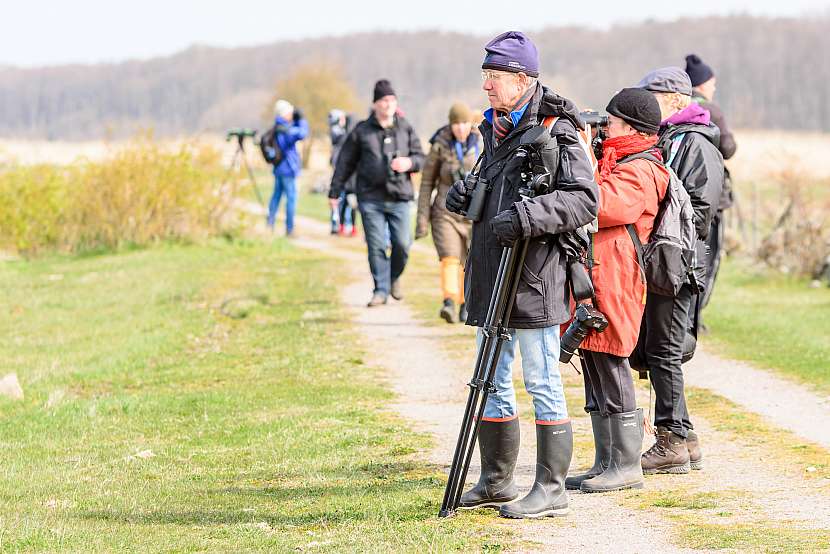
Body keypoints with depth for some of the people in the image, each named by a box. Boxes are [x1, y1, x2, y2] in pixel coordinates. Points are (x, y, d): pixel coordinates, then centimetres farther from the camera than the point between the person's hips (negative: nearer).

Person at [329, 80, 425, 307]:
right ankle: (381, 290, 4)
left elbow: (420, 157, 12)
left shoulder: (405, 129, 8)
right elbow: (345, 163, 8)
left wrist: (409, 162, -12)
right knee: (376, 246, -4)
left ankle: (394, 278, 24)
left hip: (399, 197, 1)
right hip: (371, 198, -1)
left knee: (402, 243, -3)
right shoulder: (361, 131, 3)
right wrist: (334, 192, 6)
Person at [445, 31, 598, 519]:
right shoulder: (494, 130, 15)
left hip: (535, 277, -9)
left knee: (542, 384, -5)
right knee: (492, 383, 14)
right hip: (491, 277, 9)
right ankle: (496, 482, 24)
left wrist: (527, 215, -31)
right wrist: (464, 197, 7)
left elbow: (585, 199, -20)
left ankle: (552, 491, 0)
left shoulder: (557, 132, -11)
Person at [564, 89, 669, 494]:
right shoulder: (612, 165, 21)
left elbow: (600, 205, -26)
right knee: (596, 378, 13)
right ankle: (604, 464, 19)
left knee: (613, 375, -6)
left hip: (612, 288, -10)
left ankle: (626, 467, 1)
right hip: (591, 284, 10)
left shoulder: (639, 174, -12)